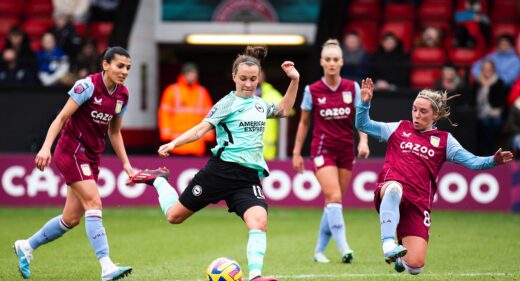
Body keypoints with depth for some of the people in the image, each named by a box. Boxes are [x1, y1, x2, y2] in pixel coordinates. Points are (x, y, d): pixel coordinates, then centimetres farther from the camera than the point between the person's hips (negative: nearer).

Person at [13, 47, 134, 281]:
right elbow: (62, 117, -15)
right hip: (71, 151, -8)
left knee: (72, 219, 8)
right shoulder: (88, 85, -15)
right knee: (93, 203, -20)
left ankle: (26, 247, 28)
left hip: (91, 158, 8)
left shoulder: (122, 95, 5)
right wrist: (46, 147, -25)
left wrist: (125, 163, 11)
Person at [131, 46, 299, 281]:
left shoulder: (260, 104, 16)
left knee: (259, 221, -24)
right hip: (222, 170, -4)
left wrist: (294, 81, 26)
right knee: (174, 216, 5)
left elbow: (283, 111, 36)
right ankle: (158, 180, 34)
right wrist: (174, 143, -26)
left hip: (249, 177, 4)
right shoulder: (228, 103, -4)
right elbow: (202, 129, -12)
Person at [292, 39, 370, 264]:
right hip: (323, 150, -3)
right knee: (334, 197, -19)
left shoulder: (352, 88, 1)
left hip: (346, 151, 3)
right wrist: (297, 152, 6)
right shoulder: (312, 90, -3)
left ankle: (319, 250, 19)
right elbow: (304, 122, 7)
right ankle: (343, 248, -23)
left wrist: (363, 141, -14)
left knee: (332, 202, 7)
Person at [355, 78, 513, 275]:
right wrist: (365, 103, 0)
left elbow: (472, 161, 6)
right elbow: (363, 125, 18)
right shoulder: (398, 129, 17)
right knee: (394, 187, -43)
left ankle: (399, 255, 29)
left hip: (418, 204, 1)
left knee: (415, 266, -9)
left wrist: (493, 162, -13)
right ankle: (388, 243, -39)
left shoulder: (444, 140, 14)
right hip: (388, 193, -1)